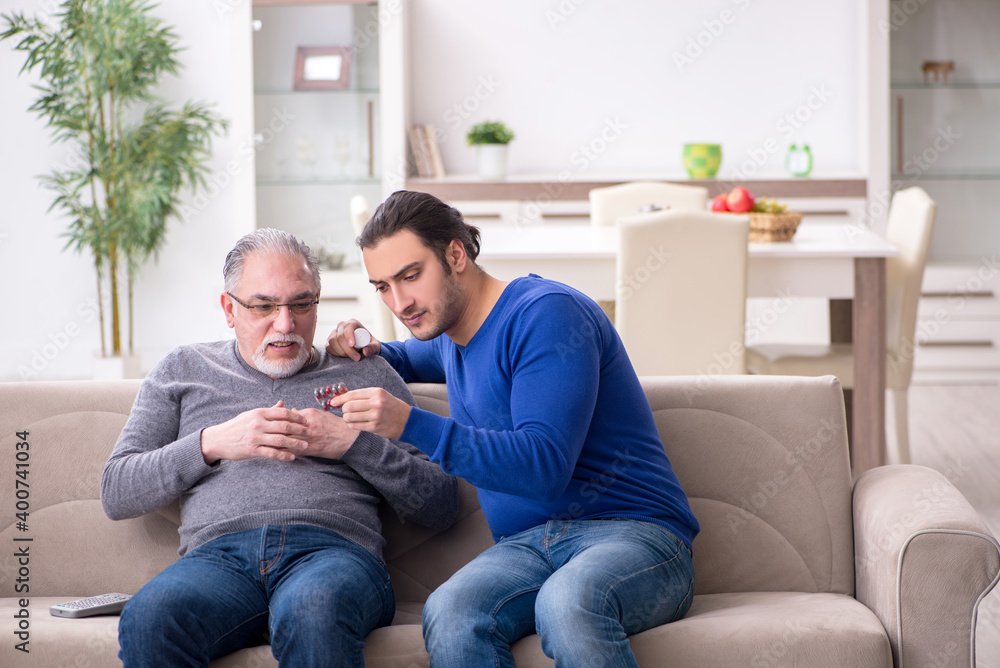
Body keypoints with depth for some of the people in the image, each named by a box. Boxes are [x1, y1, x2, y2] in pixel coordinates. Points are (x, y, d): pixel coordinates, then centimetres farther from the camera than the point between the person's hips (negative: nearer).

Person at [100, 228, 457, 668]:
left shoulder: (367, 374, 23)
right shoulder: (183, 370, 25)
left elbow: (442, 506, 16)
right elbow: (116, 492, 16)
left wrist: (354, 444, 2)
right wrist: (213, 444, 2)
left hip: (334, 548, -1)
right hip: (218, 554, 1)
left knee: (313, 614, -41)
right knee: (148, 620, -36)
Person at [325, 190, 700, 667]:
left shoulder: (546, 314, -8)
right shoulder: (453, 333, 19)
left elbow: (545, 466, -20)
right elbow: (417, 355, 48)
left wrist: (410, 425, -26)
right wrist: (373, 354, 22)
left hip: (632, 530, -6)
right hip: (525, 544, 7)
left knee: (567, 603, -43)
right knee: (448, 613, -31)